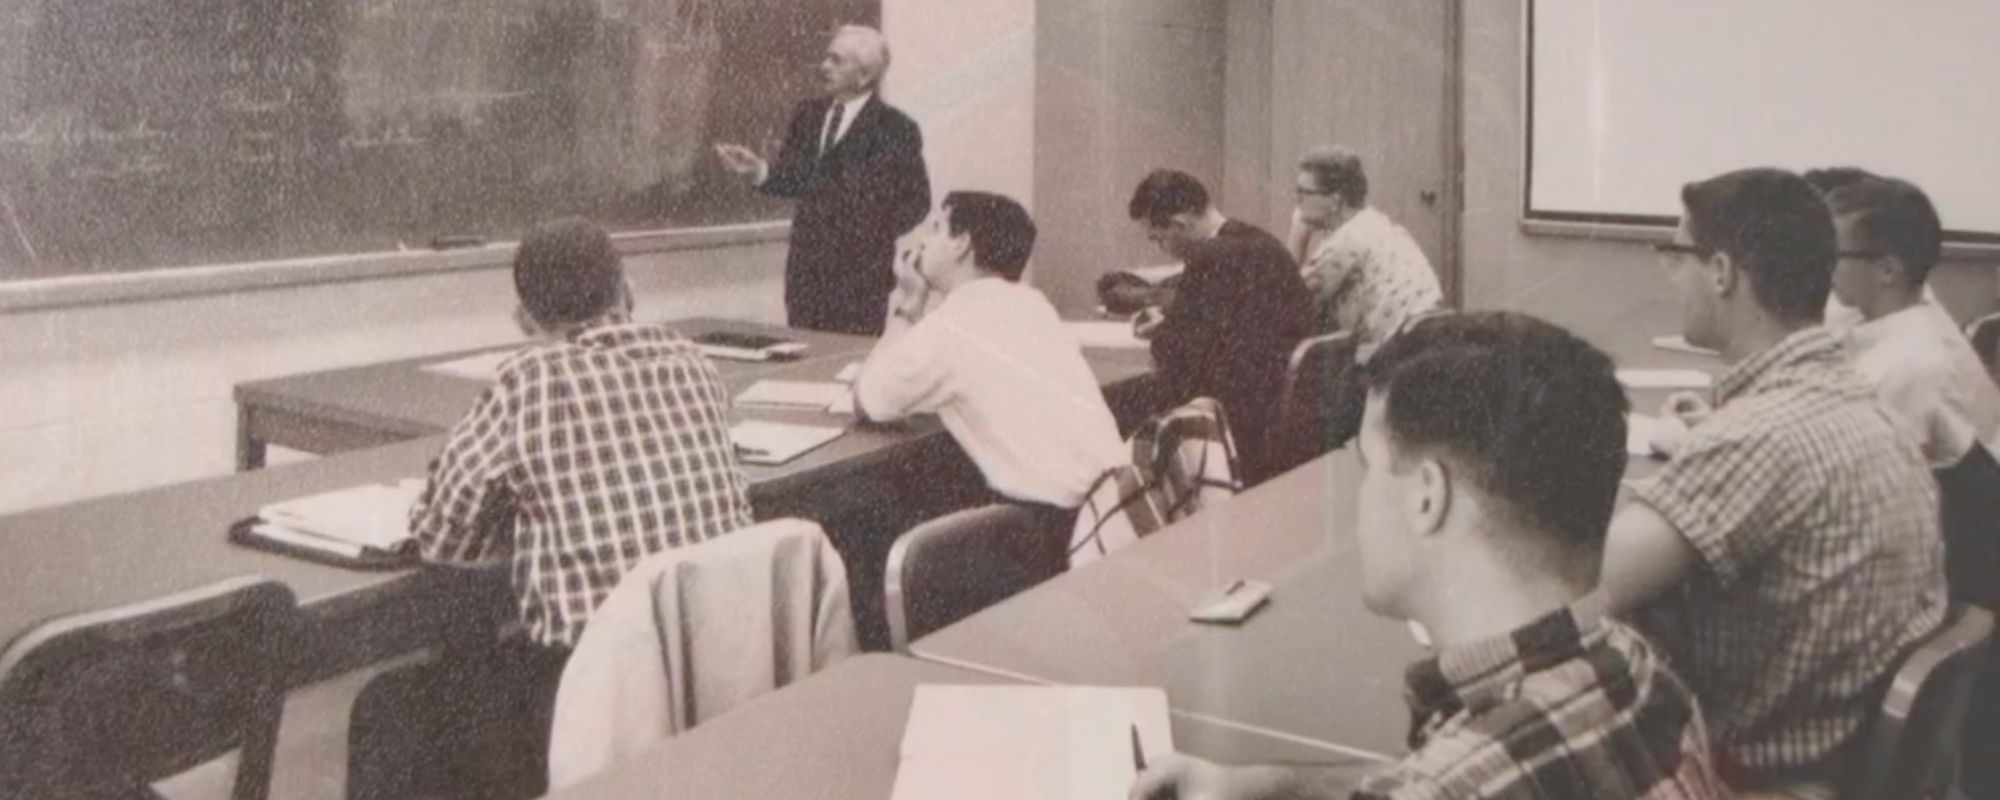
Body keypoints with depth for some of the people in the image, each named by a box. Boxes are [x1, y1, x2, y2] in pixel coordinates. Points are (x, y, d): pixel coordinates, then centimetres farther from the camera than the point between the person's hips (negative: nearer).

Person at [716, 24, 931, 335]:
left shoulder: (896, 128, -7)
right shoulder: (808, 115, 10)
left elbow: (917, 200, -4)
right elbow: (792, 178, 11)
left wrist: (875, 233, -10)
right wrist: (758, 168, -6)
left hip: (861, 266, -5)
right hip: (806, 260, 5)